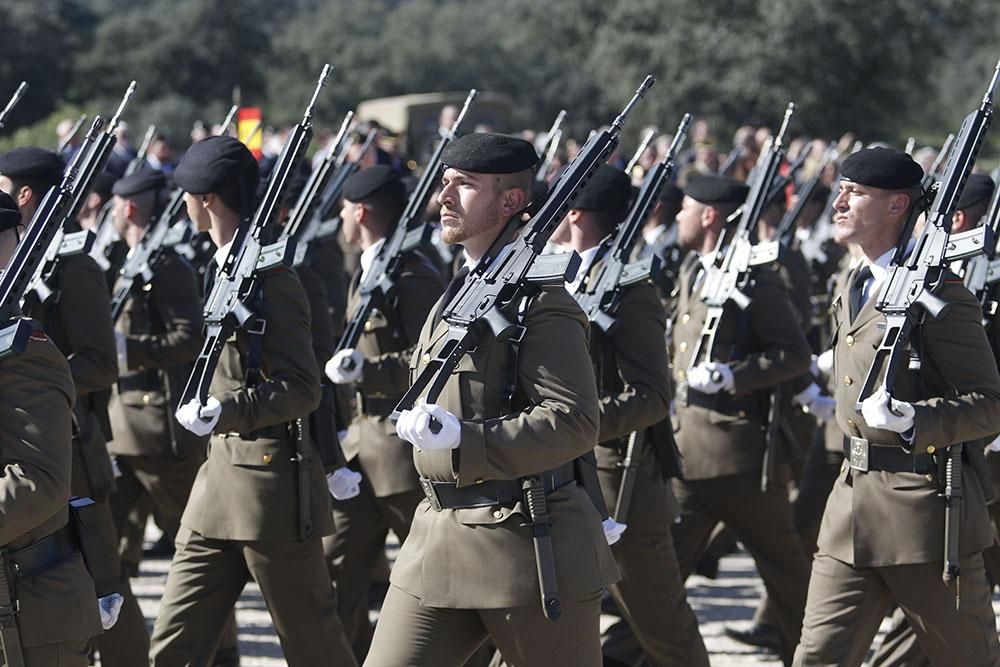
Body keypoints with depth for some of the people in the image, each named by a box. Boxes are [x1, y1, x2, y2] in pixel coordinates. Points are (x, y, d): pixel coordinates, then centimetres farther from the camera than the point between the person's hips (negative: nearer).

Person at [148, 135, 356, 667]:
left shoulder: (270, 278, -15)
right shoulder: (227, 268, 14)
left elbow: (301, 390, -19)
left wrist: (227, 411, -30)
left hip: (272, 484, -9)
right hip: (221, 477, 9)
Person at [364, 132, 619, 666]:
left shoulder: (540, 302, -12)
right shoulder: (457, 294, 16)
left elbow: (575, 422, -21)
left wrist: (463, 439, -27)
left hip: (525, 543, -8)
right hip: (438, 542, 8)